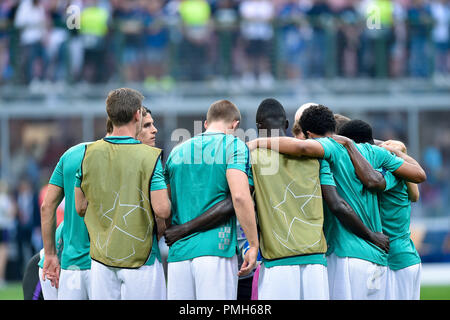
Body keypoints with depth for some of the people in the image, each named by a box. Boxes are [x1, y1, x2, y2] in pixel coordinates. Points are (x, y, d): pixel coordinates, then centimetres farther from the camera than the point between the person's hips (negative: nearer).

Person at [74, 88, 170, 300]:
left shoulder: (89, 153, 2)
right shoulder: (149, 157, -11)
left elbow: (80, 207, 8)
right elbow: (162, 210, -15)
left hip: (101, 259, 4)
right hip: (140, 258, -4)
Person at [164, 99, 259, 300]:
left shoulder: (177, 152, 17)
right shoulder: (234, 146, 0)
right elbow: (240, 196, -13)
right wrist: (254, 245, -10)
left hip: (179, 252, 5)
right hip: (217, 248, -5)